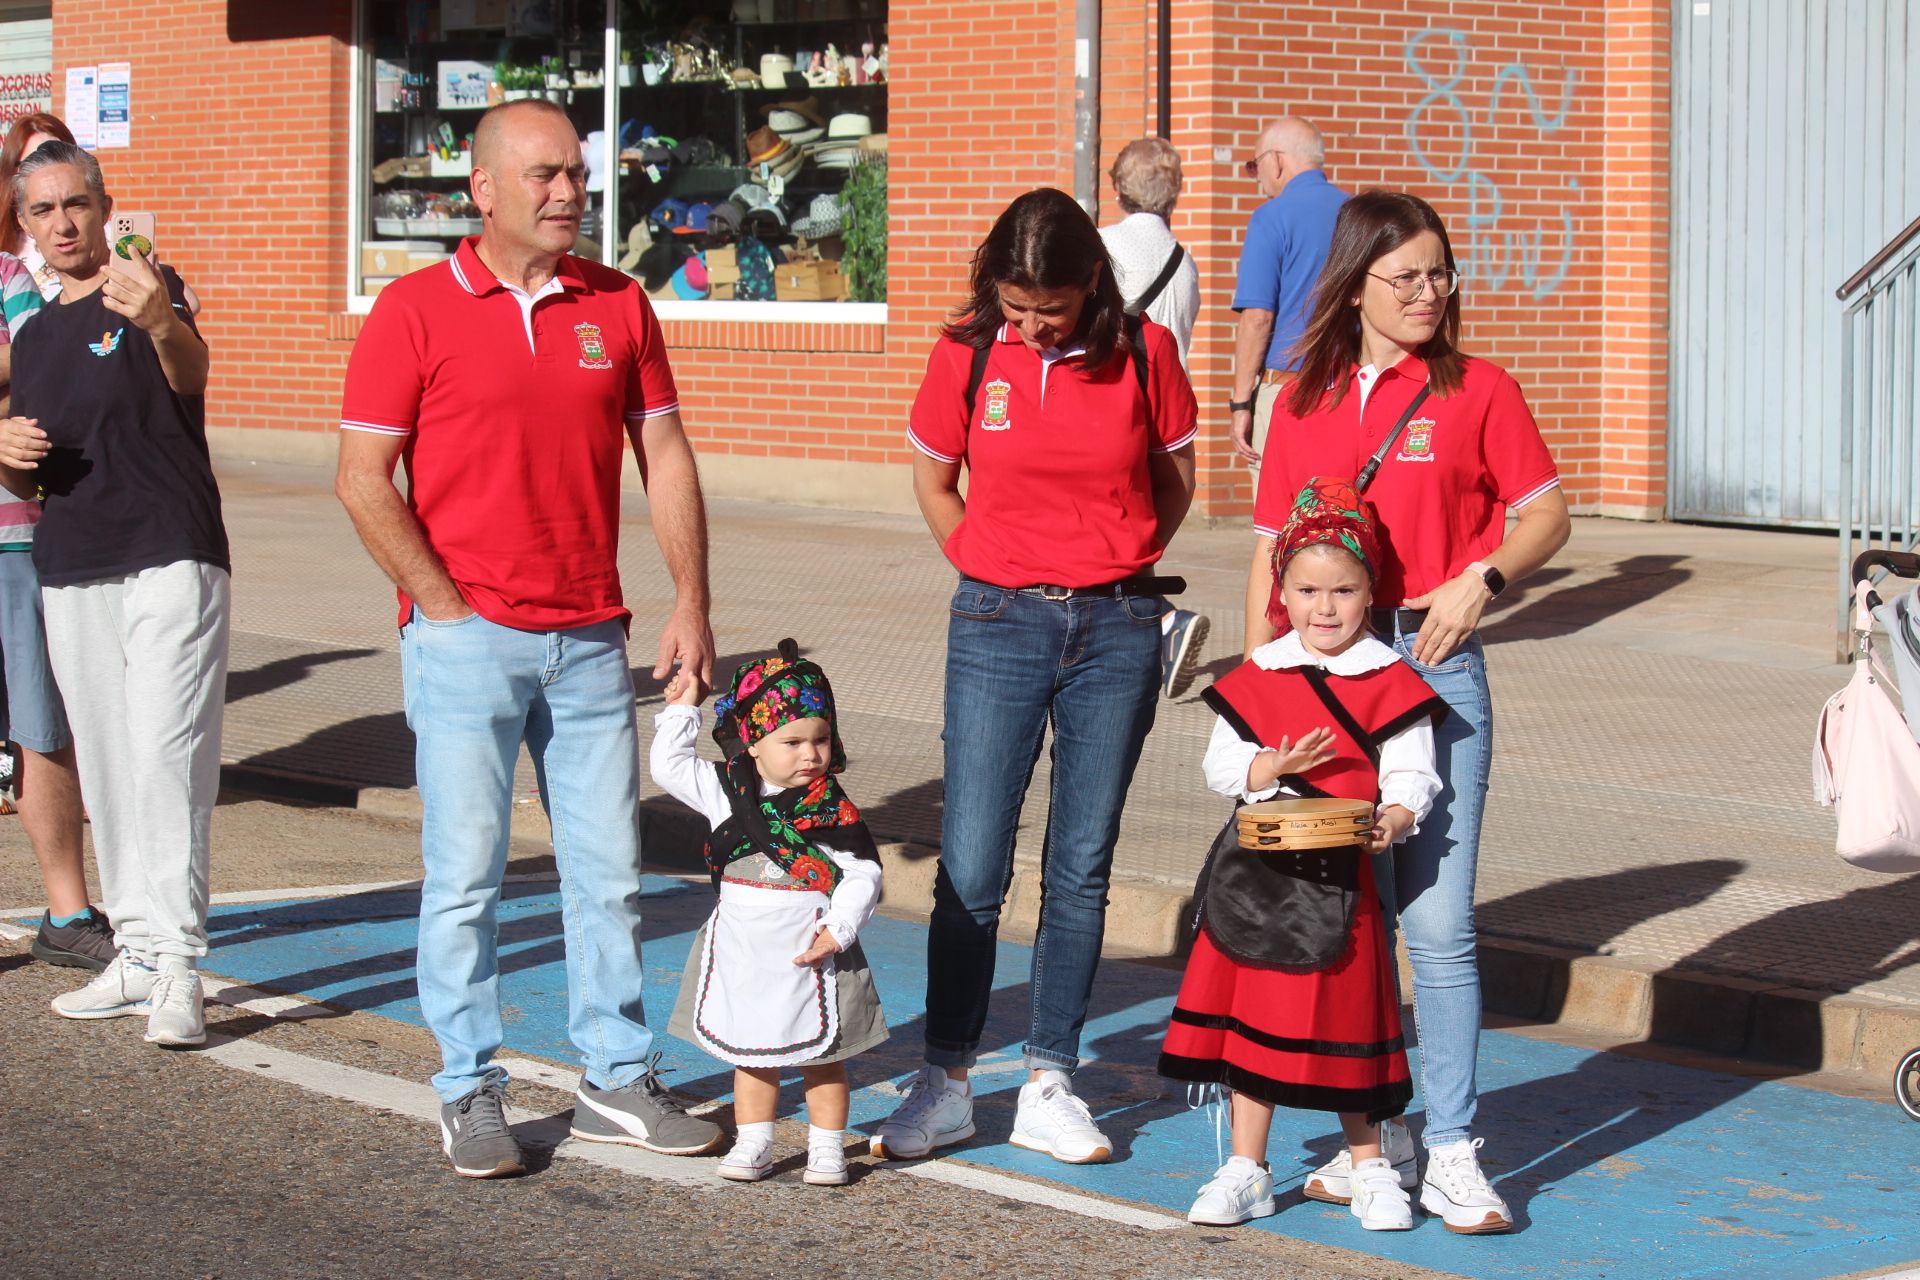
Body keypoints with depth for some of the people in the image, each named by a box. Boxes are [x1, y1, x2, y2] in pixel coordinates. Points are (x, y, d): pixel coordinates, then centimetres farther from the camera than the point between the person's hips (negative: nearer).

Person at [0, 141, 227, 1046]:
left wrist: (162, 325, -52)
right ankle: (138, 953, 16)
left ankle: (177, 969, -19)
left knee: (165, 757, -15)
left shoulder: (147, 292, -5)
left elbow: (191, 375, -28)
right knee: (106, 769, 10)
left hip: (170, 562, -7)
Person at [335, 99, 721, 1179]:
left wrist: (692, 605, 2)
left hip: (591, 640, 4)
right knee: (466, 873, 0)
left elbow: (665, 454, 10)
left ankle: (617, 1080, 18)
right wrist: (446, 605, -9)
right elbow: (363, 481, -4)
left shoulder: (619, 306, 7)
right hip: (467, 640, -4)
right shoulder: (416, 311, -4)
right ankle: (471, 1093, 10)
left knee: (610, 867, 8)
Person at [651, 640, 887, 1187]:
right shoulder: (726, 793, -1)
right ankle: (753, 1144, 23)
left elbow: (863, 873, -8)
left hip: (809, 954, -3)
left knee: (820, 1055, 8)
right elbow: (669, 767, 5)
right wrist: (680, 711, 1)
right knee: (751, 1054, 13)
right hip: (742, 952, 3)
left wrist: (838, 929, -18)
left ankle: (827, 1148, 19)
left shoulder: (832, 809, -8)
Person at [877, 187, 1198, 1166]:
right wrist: (995, 574, 9)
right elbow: (933, 480, 11)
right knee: (970, 869, -2)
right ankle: (945, 1084, 9)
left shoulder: (1143, 353, -3)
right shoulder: (967, 354, -3)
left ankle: (1049, 1085, 14)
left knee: (1081, 866, 5)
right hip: (997, 626, 0)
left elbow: (1176, 479, 10)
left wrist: (1111, 569, 10)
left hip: (1117, 629, 1)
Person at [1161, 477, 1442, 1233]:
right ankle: (1246, 1172, 20)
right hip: (1256, 876, 3)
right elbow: (1220, 766, 5)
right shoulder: (1255, 679, 5)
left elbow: (1410, 774, -6)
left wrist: (1396, 818, -26)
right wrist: (1273, 767, -14)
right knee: (1251, 1018, 9)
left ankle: (1368, 1169, 22)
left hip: (1342, 878, -3)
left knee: (1344, 1022, 4)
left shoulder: (1391, 684, -2)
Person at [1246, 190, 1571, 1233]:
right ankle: (1375, 1130, 19)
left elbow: (1546, 514, 6)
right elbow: (1272, 552, 13)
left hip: (1433, 665, -3)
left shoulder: (1477, 392, 2)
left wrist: (1483, 576, -11)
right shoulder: (1304, 404, 11)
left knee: (1437, 921, -7)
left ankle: (1451, 1154, -1)